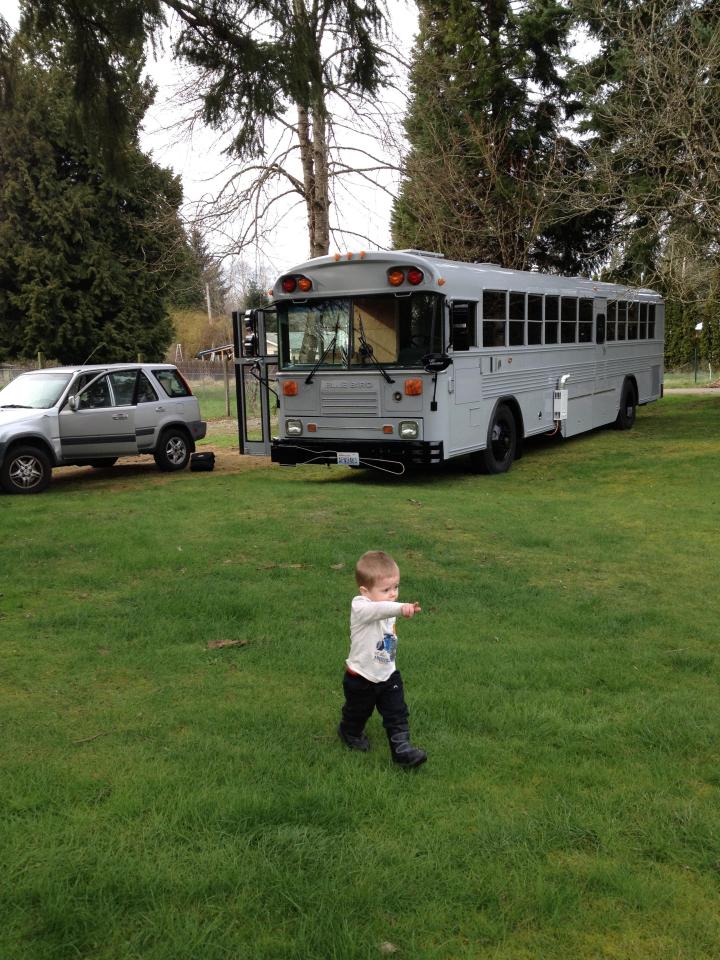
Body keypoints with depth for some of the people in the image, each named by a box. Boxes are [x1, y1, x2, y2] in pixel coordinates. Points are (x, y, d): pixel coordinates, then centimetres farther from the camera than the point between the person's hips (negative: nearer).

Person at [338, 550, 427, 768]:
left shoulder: (386, 611, -4)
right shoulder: (360, 607, -32)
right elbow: (379, 609, -54)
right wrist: (402, 608, -71)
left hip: (388, 675, 5)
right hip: (361, 678, -5)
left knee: (397, 713, 2)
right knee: (358, 712, 20)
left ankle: (401, 746, 11)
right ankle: (350, 733, 48)